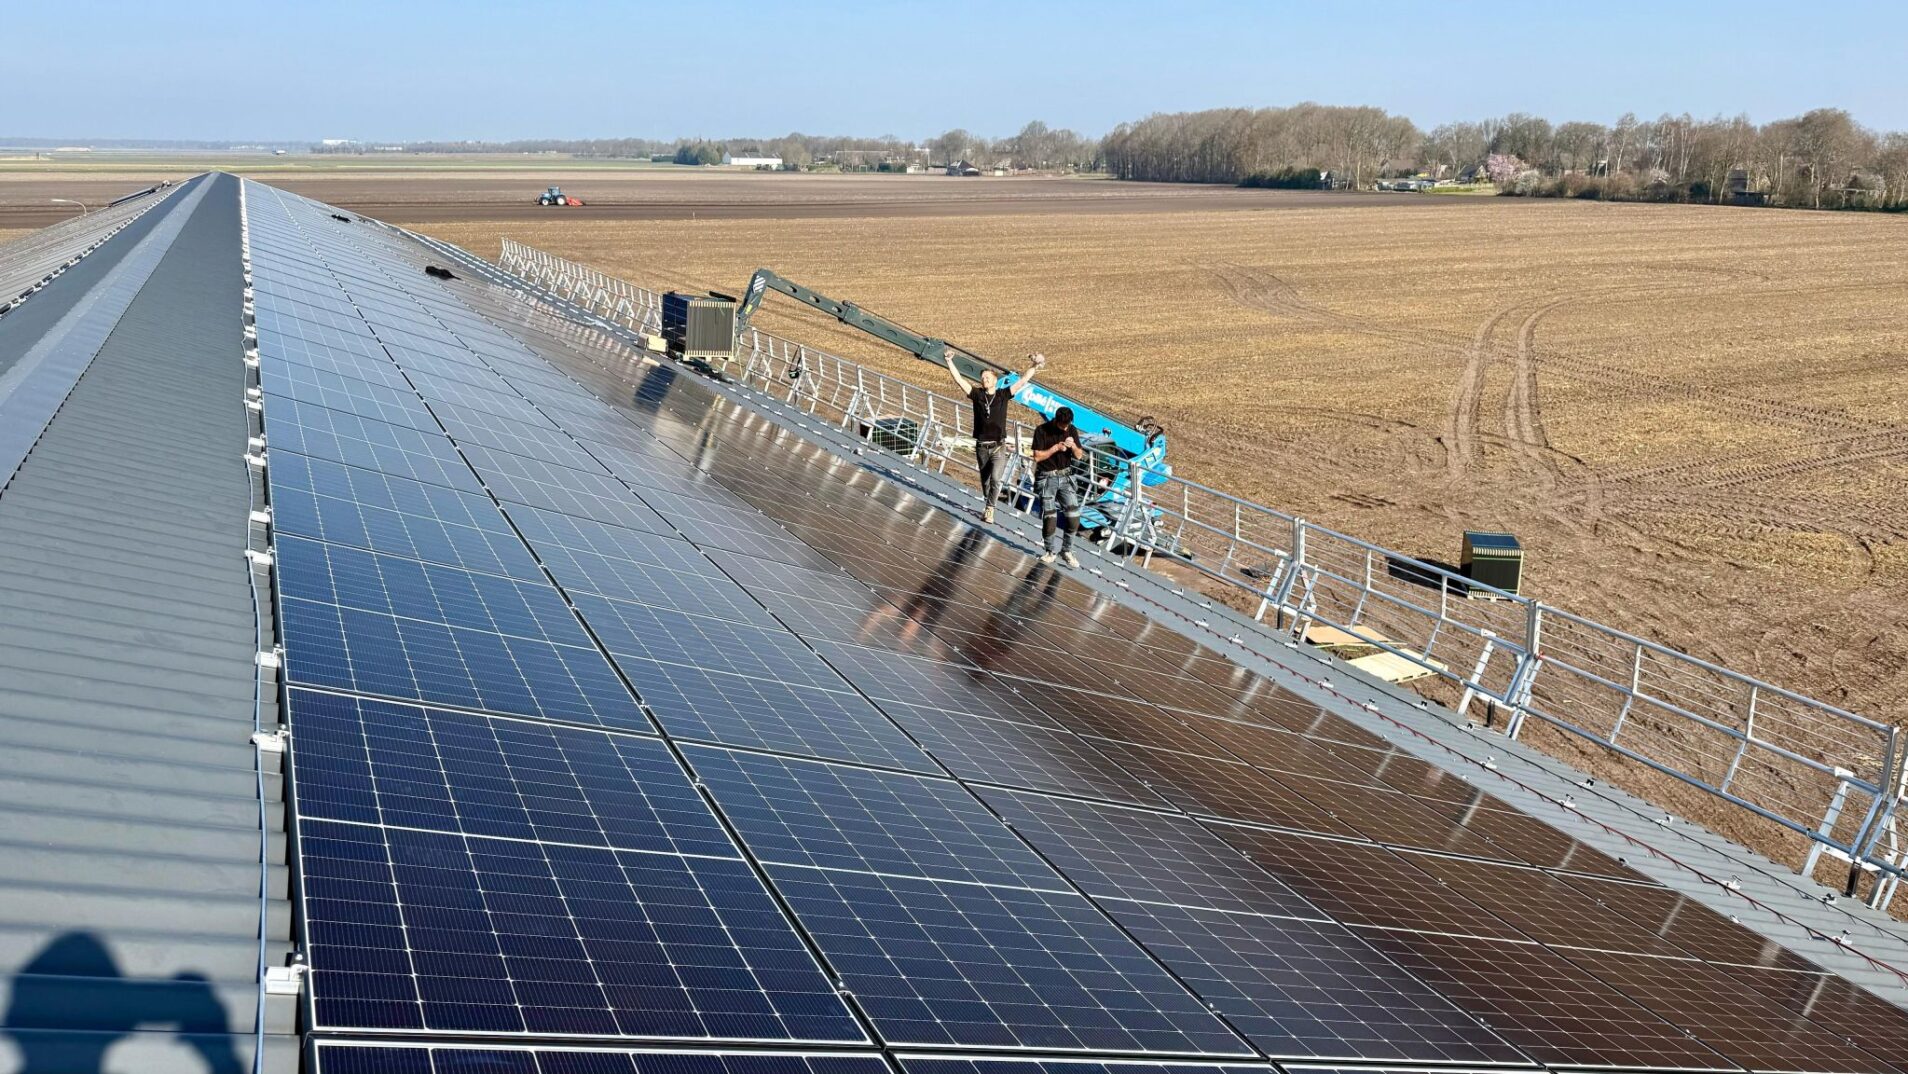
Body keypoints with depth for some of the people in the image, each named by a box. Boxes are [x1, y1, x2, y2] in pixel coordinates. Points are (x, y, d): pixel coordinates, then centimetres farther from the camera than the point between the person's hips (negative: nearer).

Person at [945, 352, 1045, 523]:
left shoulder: (1003, 394, -1)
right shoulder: (977, 395, 1)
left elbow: (1022, 382, -3)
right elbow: (959, 380, -2)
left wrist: (1034, 366, -11)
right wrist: (949, 362, -9)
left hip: (999, 446, -2)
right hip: (981, 446, 2)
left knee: (995, 478, -18)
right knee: (985, 479, 14)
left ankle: (989, 508, -3)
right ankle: (988, 506, 33)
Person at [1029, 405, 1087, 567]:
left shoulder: (1072, 431, 3)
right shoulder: (1042, 430, -10)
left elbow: (1079, 455, 7)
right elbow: (1037, 456, -12)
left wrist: (1073, 446, -14)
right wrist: (1056, 448, -18)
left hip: (1065, 476, 4)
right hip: (1047, 478, -3)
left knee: (1073, 517, -4)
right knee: (1049, 517, -6)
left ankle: (1067, 551, 13)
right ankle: (1050, 551, 14)